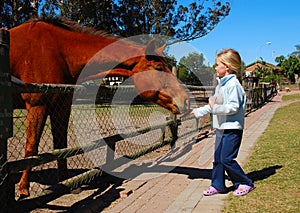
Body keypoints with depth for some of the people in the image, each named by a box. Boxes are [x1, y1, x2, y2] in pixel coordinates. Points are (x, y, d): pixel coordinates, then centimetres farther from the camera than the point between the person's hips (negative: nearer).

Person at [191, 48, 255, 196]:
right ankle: (217, 185, 23)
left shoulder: (233, 84, -15)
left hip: (232, 128, -9)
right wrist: (198, 111, 23)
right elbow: (214, 105, 22)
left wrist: (216, 108, -23)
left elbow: (234, 107, -21)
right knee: (217, 158, 12)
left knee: (226, 159, -7)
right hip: (221, 128, 9)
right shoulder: (221, 84, 14)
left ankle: (245, 183, 9)